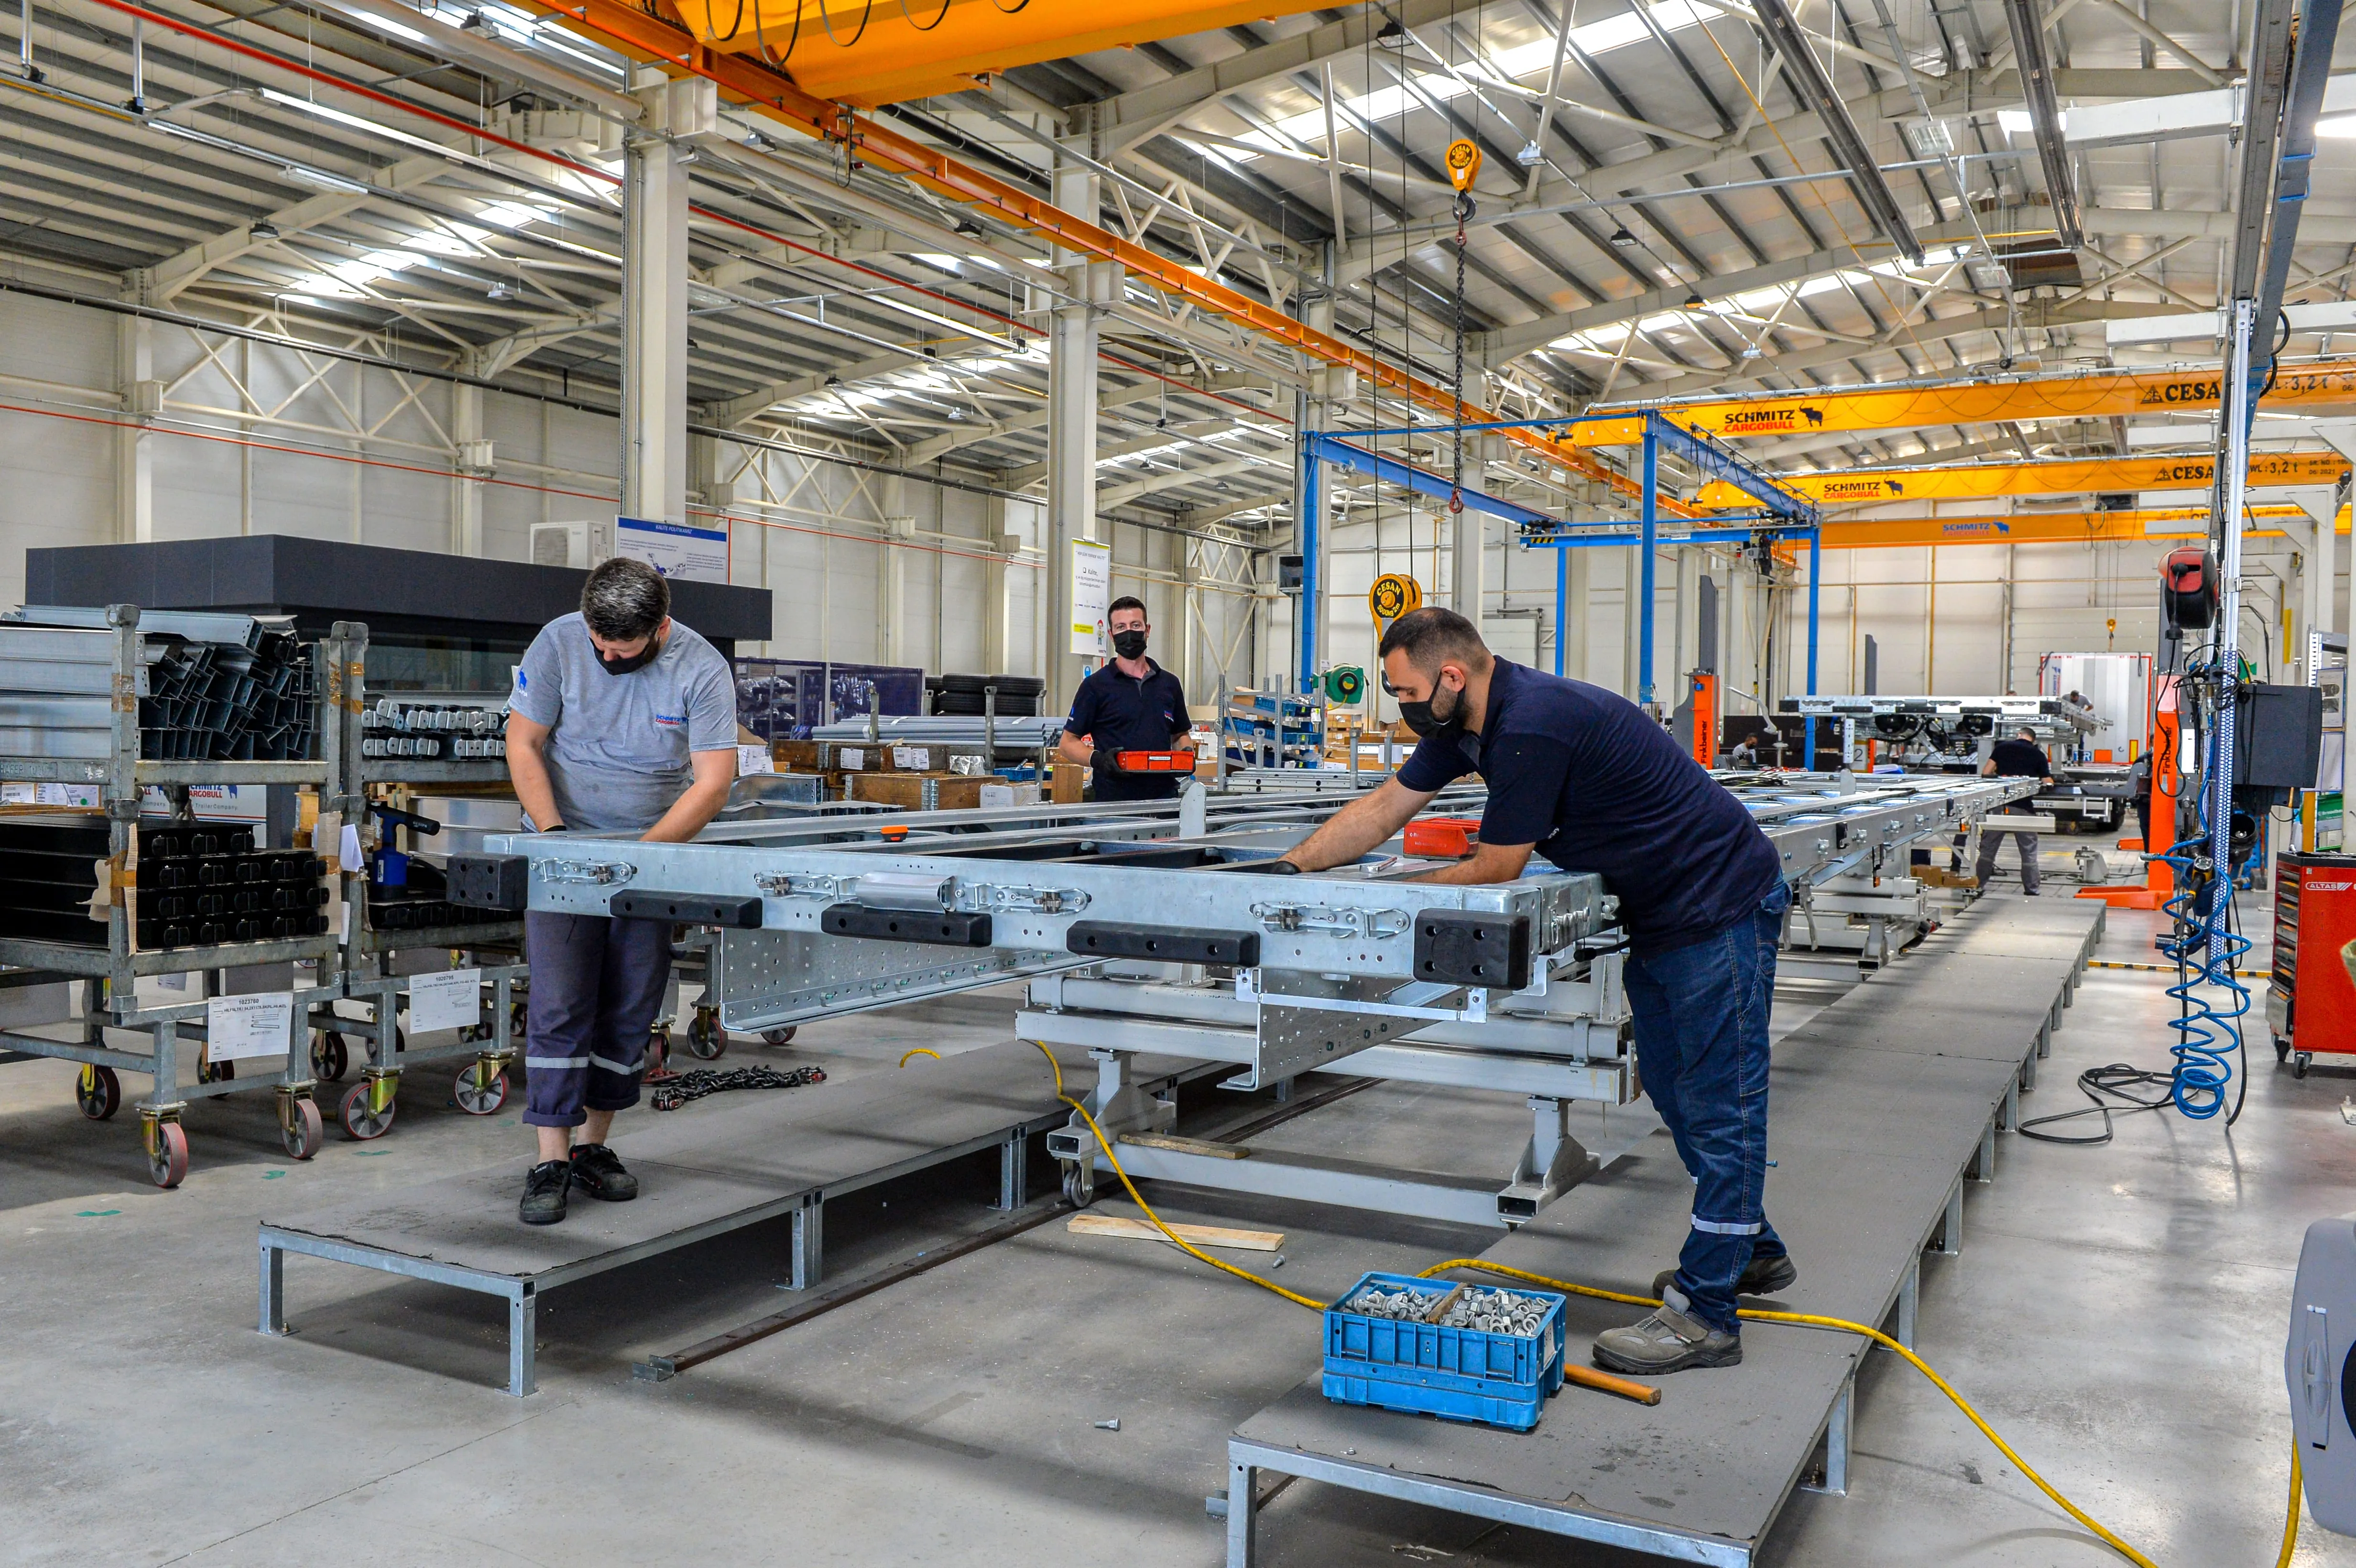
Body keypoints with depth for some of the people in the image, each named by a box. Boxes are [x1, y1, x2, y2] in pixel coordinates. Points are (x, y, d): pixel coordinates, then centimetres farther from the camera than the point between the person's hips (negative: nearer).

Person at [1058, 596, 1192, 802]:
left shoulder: (1169, 684, 13)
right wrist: (1097, 759, -18)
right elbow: (1067, 744, 1)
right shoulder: (1095, 685, 1)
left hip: (1164, 796, 4)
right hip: (1114, 801, -3)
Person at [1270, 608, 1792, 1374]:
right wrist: (1293, 867, 1)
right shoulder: (1470, 722, 2)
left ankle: (1706, 1314, 3)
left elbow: (1496, 871, -21)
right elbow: (1383, 807, 9)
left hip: (1721, 908, -10)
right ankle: (1754, 1252, 35)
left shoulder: (1532, 725, -29)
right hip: (1659, 911, 11)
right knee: (1673, 1089, 19)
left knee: (1717, 1107, -4)